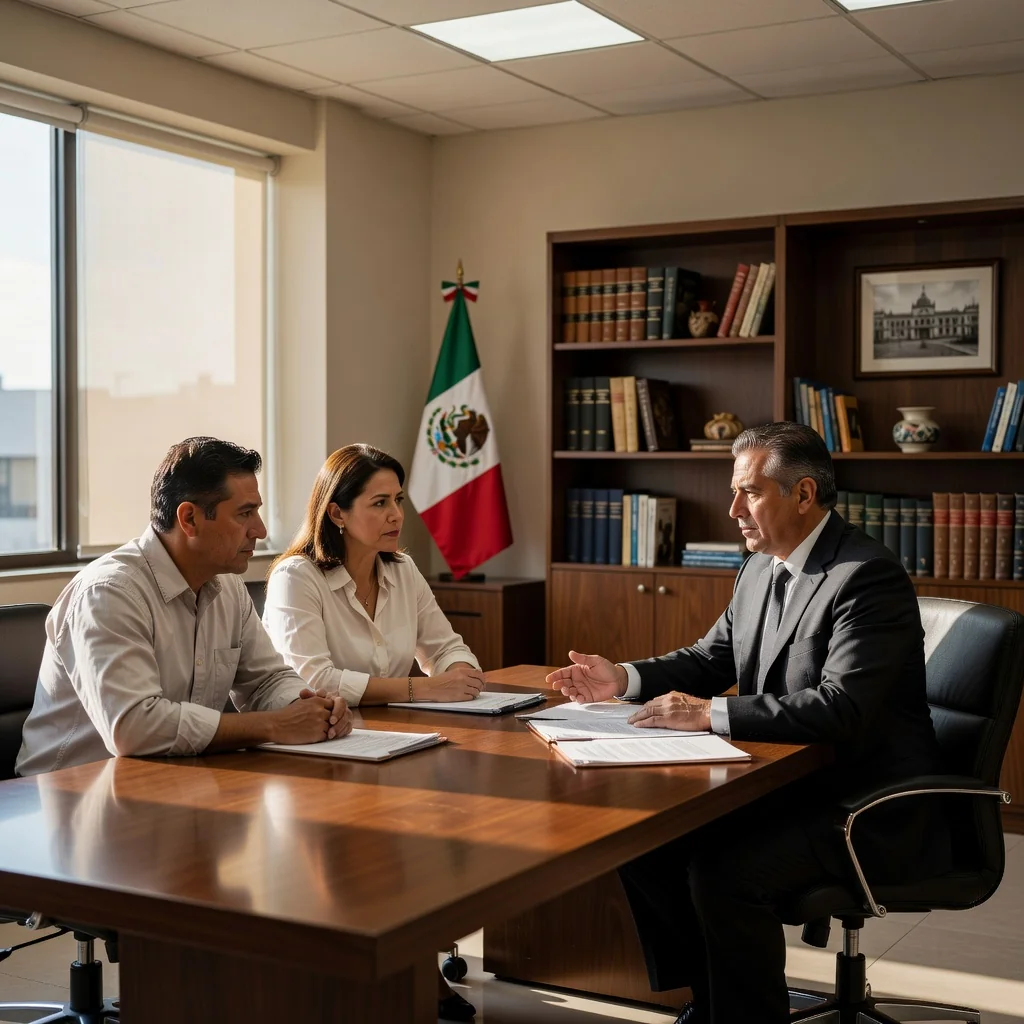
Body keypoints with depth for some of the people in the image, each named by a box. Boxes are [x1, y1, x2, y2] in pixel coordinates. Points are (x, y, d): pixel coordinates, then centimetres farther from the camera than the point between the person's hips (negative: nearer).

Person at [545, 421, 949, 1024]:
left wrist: (710, 713, -29)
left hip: (867, 805, -9)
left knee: (724, 872, -28)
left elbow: (840, 709, -29)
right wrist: (622, 679, -1)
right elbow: (712, 659, 17)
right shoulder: (762, 569, 8)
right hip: (784, 782, 9)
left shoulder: (869, 577, -19)